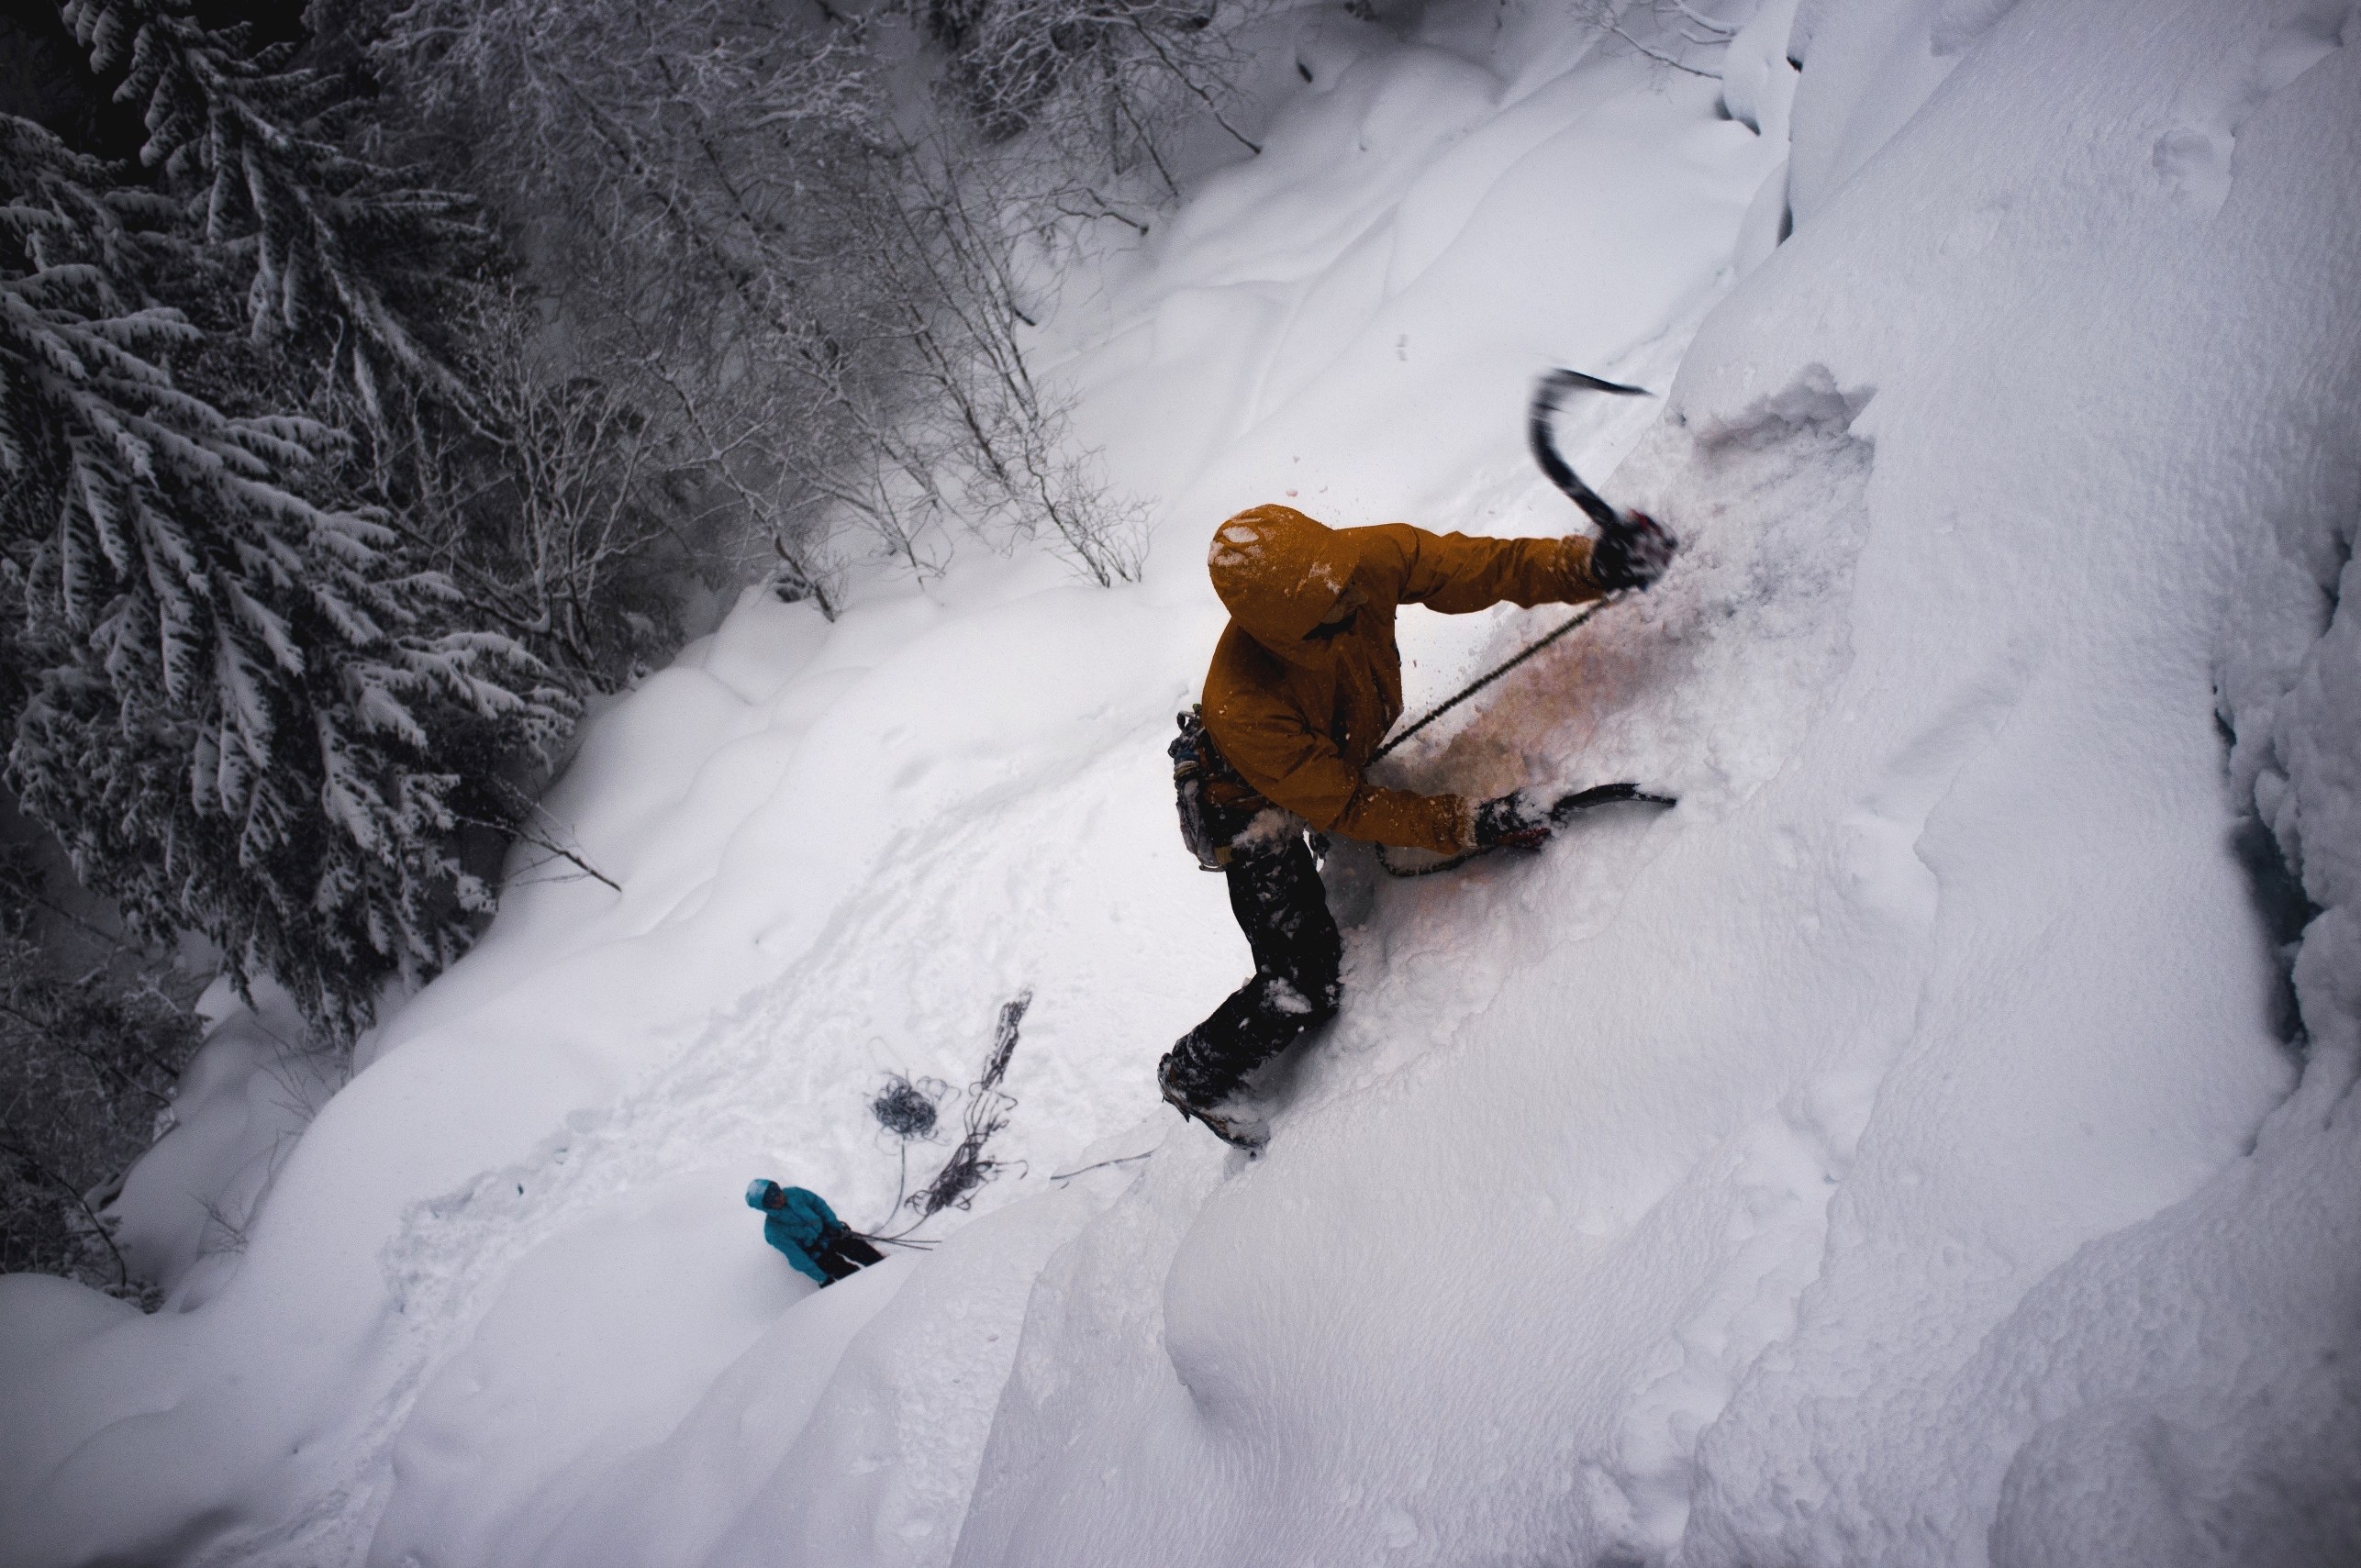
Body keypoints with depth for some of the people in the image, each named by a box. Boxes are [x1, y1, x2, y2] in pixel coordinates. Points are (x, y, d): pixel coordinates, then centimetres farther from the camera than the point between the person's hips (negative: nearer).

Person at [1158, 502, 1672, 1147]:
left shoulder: (1371, 558, -32)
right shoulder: (1244, 706, -43)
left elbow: (1477, 567, -23)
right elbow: (1340, 807, -33)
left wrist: (1592, 563, -38)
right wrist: (1467, 825, -38)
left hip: (1343, 753, 6)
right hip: (1258, 808, -6)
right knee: (1304, 989, -7)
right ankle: (1193, 1075, 17)